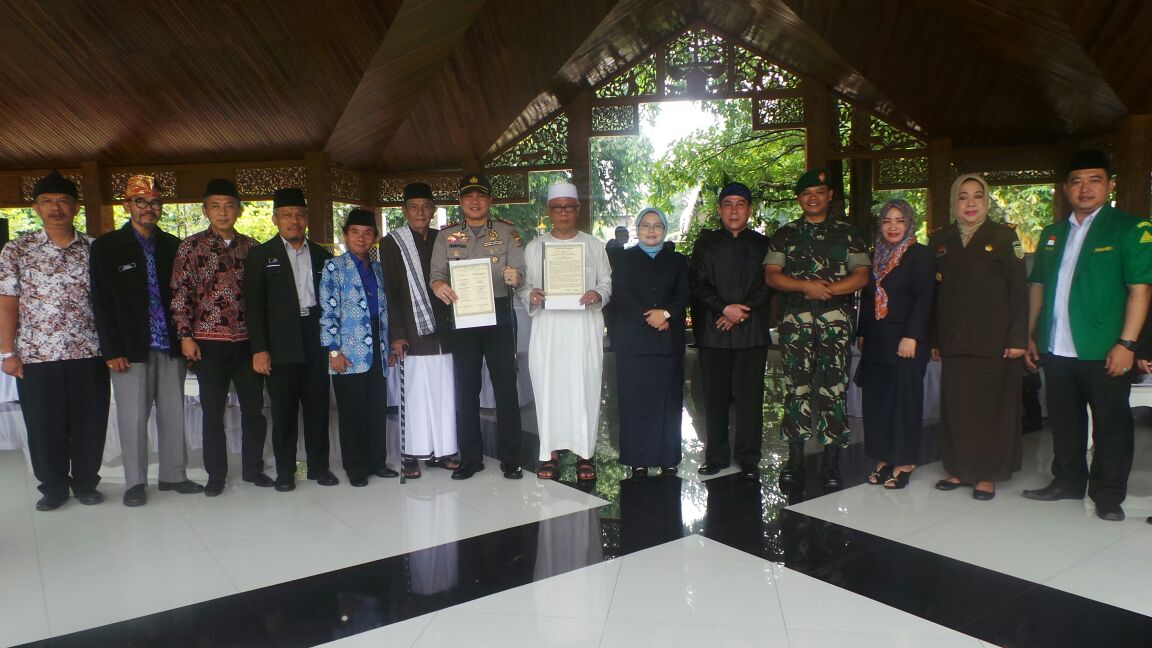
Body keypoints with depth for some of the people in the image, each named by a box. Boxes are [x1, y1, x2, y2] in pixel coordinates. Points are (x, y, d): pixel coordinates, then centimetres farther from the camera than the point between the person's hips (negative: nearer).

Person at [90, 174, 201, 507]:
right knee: (133, 417, 1)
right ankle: (135, 482, 13)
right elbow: (101, 302, -2)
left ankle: (173, 475, 19)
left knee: (173, 414, 7)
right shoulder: (106, 246, 2)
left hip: (171, 346, 3)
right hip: (130, 349, -3)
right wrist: (112, 351, -8)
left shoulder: (174, 246, 10)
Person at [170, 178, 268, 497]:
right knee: (213, 411, 6)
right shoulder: (191, 246, 0)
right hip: (209, 342, -2)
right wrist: (185, 336, -8)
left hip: (247, 340, 2)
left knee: (254, 408, 8)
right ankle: (216, 475, 19)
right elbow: (180, 293, -2)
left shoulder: (250, 247, 8)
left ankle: (253, 468, 23)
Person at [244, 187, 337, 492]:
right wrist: (259, 349, -9)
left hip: (316, 339, 3)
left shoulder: (322, 255, 12)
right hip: (281, 344, -2)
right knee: (283, 410, 3)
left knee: (318, 406, 7)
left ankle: (319, 466, 19)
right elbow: (254, 305, -2)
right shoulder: (261, 255, 3)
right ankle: (285, 471, 15)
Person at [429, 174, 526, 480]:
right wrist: (438, 285, -21)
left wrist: (515, 277, -27)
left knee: (505, 384, 1)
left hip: (499, 314, -1)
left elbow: (520, 272, -3)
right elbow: (436, 272, 2)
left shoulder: (507, 232, 3)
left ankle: (510, 458, 12)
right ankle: (470, 457, 18)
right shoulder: (447, 235, 8)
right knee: (465, 387, 7)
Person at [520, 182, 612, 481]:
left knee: (584, 388, -1)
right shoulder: (534, 247, 11)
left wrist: (598, 294, -12)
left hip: (584, 325, 0)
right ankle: (550, 452, 10)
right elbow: (523, 287, 11)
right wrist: (531, 296, -12)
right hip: (548, 326, 1)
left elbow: (607, 282, 10)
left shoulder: (593, 245, 10)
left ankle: (585, 452, 10)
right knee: (548, 387, -1)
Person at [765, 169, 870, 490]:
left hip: (836, 321, 0)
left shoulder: (846, 233, 12)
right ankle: (795, 460, 8)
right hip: (795, 321, 1)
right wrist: (806, 286, -11)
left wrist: (829, 289, -11)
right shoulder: (785, 234, 13)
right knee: (797, 387, 0)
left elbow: (861, 276, 3)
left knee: (834, 388, -4)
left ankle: (831, 463, 4)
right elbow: (771, 275, 3)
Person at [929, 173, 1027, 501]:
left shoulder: (1004, 237, 1)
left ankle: (987, 475, 13)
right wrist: (933, 339, 7)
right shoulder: (940, 241, 9)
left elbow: (1019, 290, -3)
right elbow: (933, 293, 10)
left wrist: (1018, 338, -9)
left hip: (994, 341, -3)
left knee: (991, 406, 2)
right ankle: (958, 469, 18)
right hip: (954, 341, 3)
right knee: (955, 406, 6)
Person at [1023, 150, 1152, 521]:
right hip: (1056, 351, 5)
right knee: (1064, 421, 14)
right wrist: (1031, 335, 12)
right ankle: (1068, 482, 29)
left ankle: (1108, 496, 17)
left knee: (1111, 425, 5)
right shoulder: (1052, 235, 13)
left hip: (1103, 352, -5)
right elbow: (1038, 288, 16)